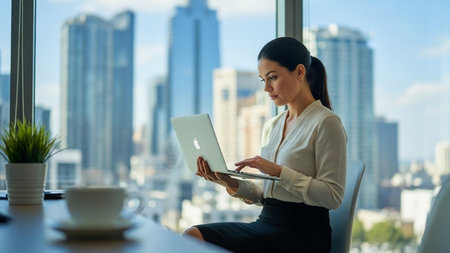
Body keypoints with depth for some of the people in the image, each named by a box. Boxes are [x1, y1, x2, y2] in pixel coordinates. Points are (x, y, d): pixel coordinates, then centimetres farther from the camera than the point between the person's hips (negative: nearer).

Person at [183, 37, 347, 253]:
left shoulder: (325, 122, -7)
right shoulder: (271, 127, 16)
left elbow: (332, 196, -13)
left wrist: (279, 171, -19)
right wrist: (231, 183, -2)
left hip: (302, 234, -7)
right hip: (266, 223, 7)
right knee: (192, 235, -17)